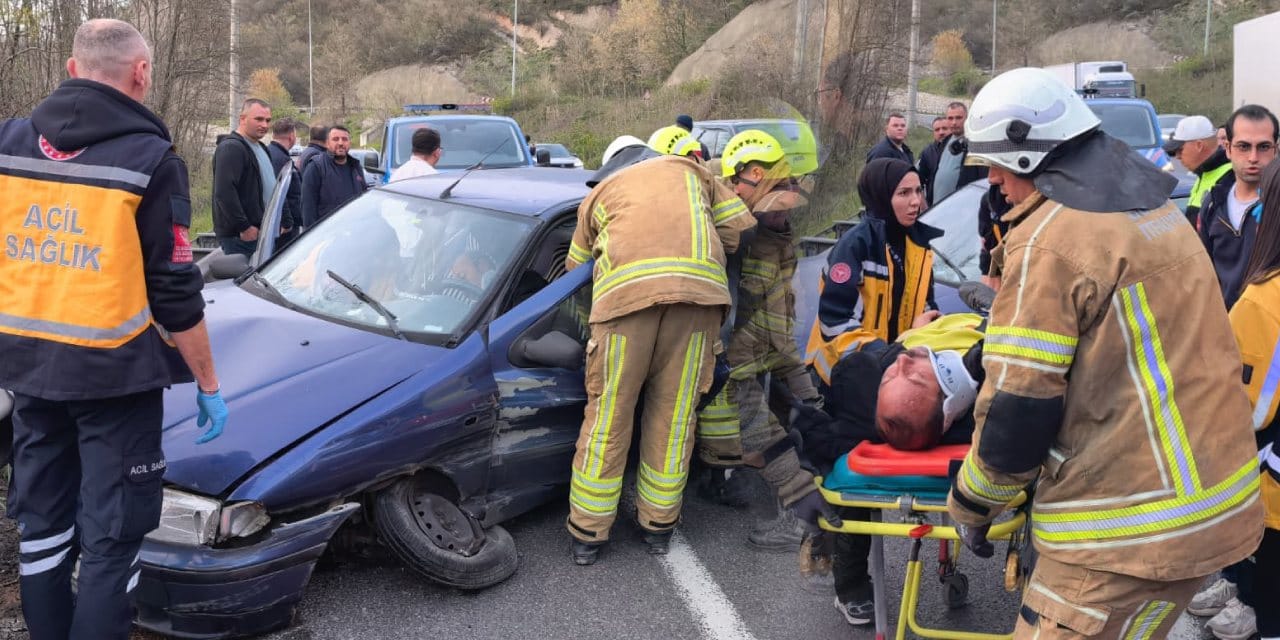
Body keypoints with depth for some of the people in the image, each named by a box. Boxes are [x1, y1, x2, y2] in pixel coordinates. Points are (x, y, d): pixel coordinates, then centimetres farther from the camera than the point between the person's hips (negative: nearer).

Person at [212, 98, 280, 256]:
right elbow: (224, 192, -23)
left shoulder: (261, 148, 20)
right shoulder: (231, 148, -12)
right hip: (239, 236, -10)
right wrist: (244, 227, -22)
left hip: (260, 232, 10)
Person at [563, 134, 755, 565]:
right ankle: (659, 526, 21)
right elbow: (739, 227, 25)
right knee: (675, 413, 10)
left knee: (608, 414, 6)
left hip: (626, 290, -1)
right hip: (700, 285, 1)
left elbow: (574, 268, 30)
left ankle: (588, 534, 15)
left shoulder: (600, 192, 32)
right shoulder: (689, 170, 34)